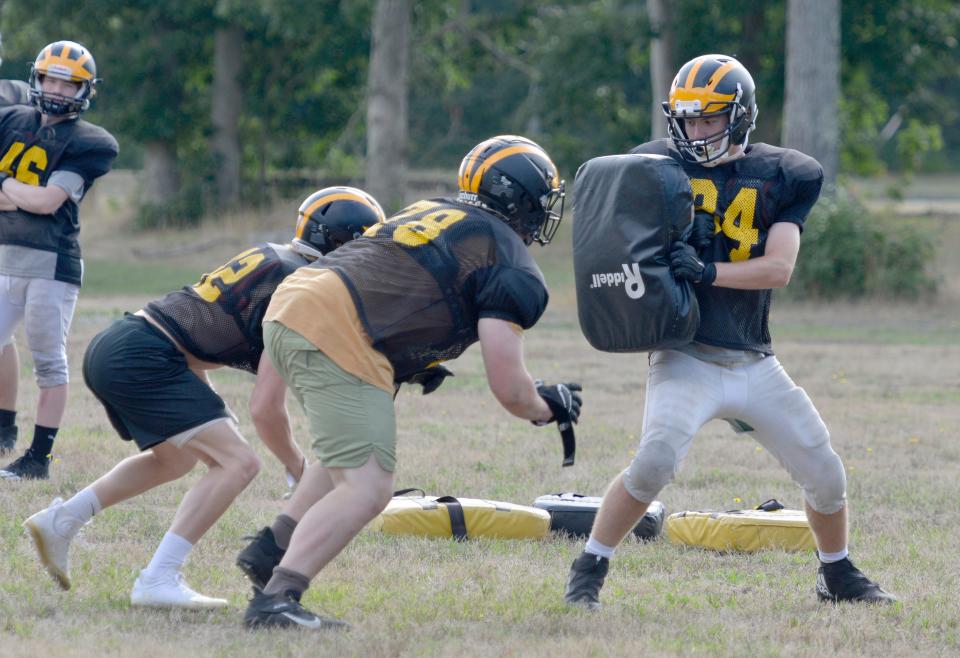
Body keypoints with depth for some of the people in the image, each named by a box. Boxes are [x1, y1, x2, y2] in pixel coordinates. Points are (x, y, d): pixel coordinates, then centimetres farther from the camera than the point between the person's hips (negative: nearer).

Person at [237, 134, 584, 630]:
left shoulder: (430, 212, 25)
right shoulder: (512, 269, 2)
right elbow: (509, 389, -1)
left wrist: (418, 364, 39)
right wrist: (550, 407, 19)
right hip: (337, 340, -9)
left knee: (355, 455, 28)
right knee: (366, 490, -9)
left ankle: (271, 551, 23)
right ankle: (275, 598, -21)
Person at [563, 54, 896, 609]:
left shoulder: (782, 177, 2)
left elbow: (779, 268, -9)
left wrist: (708, 271, -24)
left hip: (754, 363, 3)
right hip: (686, 358, -3)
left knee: (825, 474, 8)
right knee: (657, 459, -27)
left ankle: (839, 576, 34)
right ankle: (588, 573, -15)